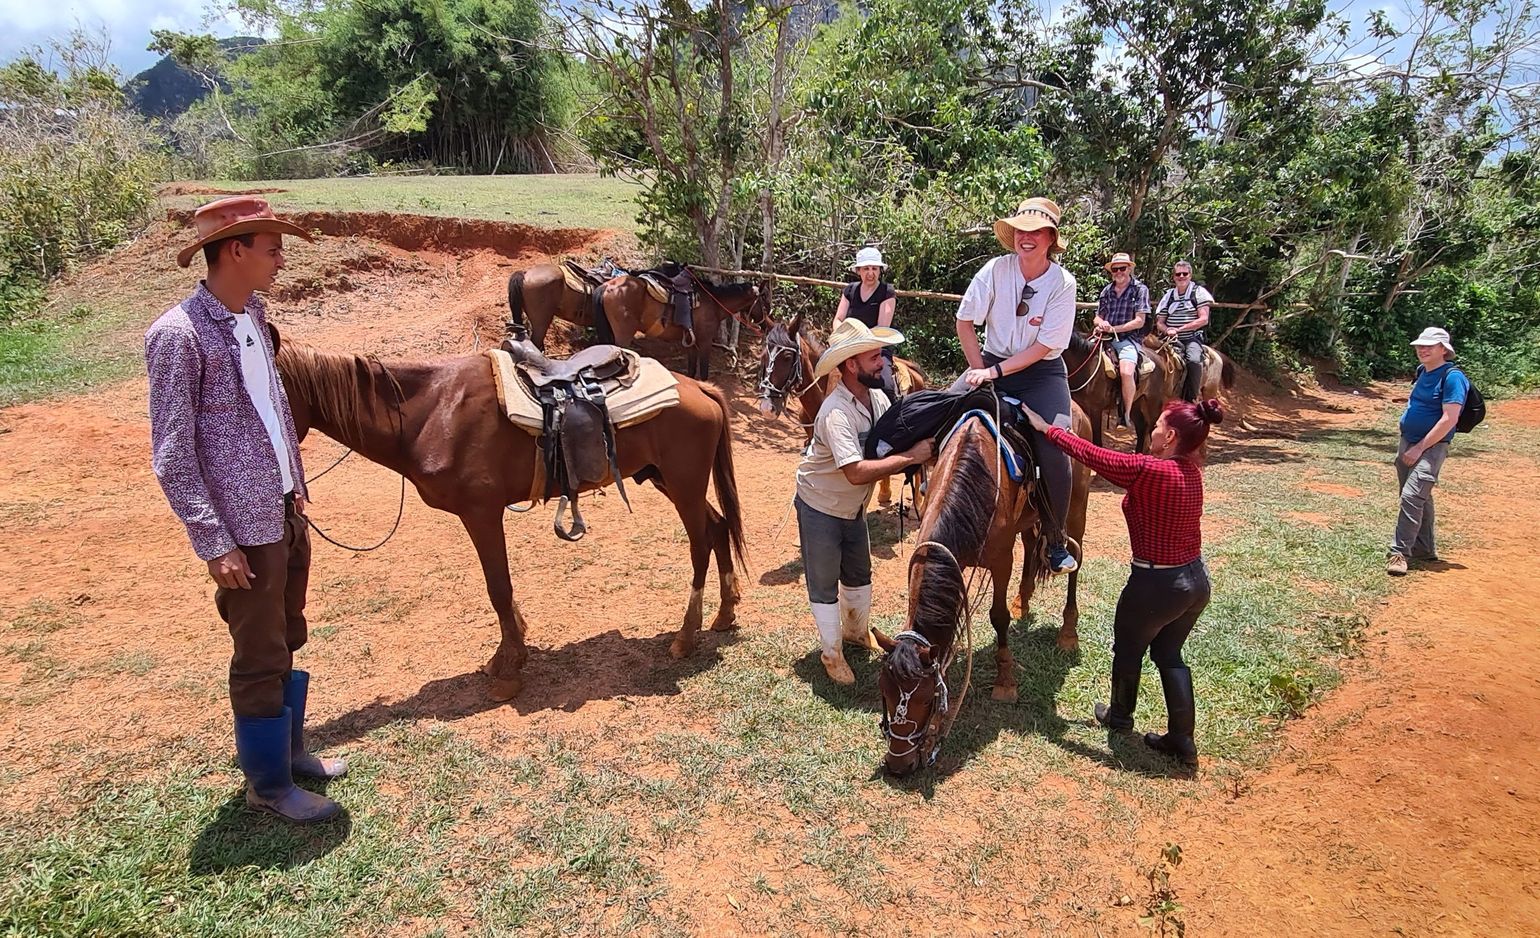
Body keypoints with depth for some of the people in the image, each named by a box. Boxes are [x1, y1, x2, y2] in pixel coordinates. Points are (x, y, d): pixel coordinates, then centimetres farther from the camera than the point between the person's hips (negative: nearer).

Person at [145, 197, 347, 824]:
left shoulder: (253, 315, 6)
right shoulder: (178, 334, -17)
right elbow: (172, 456, -17)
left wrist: (296, 484, 15)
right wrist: (214, 543, -18)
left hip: (286, 510, 7)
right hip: (245, 525, -7)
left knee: (288, 641, 19)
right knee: (261, 657, 6)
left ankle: (289, 747, 38)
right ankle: (268, 783, 24)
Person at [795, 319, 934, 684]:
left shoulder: (878, 397, -9)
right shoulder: (836, 413, -33)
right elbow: (857, 472, -41)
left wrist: (921, 445, -21)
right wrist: (910, 456, -36)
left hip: (853, 506, 8)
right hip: (820, 507, -8)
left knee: (859, 573, 24)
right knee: (824, 583, 9)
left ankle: (857, 631, 47)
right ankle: (832, 654, 26)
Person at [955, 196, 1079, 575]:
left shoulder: (1063, 283, -11)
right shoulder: (996, 269, -7)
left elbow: (1043, 347, -13)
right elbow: (965, 321, -2)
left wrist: (995, 371, -21)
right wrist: (979, 369, -8)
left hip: (1041, 373, -2)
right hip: (991, 364, 3)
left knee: (1054, 451, -20)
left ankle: (1056, 542, -1)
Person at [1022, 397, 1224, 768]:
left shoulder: (1147, 470, -25)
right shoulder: (1191, 471, 0)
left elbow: (1091, 454, -17)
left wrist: (1046, 428, -5)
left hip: (1156, 584, -7)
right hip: (1196, 579, 7)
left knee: (1128, 650, 19)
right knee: (1169, 654, 23)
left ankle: (1120, 717, 42)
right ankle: (1182, 739, 27)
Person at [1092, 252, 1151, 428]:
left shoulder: (1140, 289, 1)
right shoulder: (1107, 290, 16)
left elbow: (1139, 321, -5)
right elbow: (1098, 317, 20)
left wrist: (1114, 329, -13)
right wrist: (1101, 323, -6)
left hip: (1128, 338, -5)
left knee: (1126, 372, -31)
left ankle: (1126, 415, -16)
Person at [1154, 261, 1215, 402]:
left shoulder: (1198, 292, 4)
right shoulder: (1168, 295, 13)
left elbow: (1203, 319, -6)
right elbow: (1159, 323, 13)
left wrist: (1179, 329, -13)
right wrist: (1167, 330, -11)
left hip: (1193, 337, -2)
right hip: (1172, 338, 3)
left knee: (1194, 360, -34)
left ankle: (1191, 399, -21)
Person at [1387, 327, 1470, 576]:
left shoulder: (1452, 377, -15)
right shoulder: (1422, 371, 10)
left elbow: (1449, 419, -20)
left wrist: (1420, 448, -20)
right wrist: (1408, 446, 19)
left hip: (1431, 446, -9)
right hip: (1407, 443, 9)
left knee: (1412, 496, -18)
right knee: (1420, 497, 16)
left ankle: (1399, 553, -16)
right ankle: (1425, 549, 28)